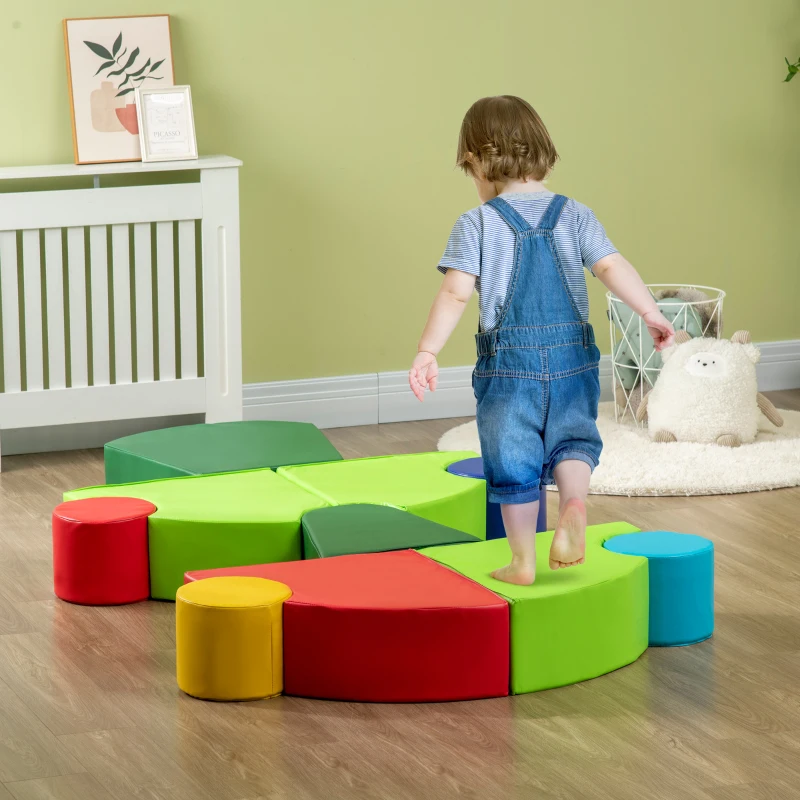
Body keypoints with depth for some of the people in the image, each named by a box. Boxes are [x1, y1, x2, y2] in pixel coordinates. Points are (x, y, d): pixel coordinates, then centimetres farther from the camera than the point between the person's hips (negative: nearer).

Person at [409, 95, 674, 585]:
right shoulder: (574, 215, 3)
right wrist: (652, 313, -3)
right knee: (572, 437, 18)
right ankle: (574, 504, -13)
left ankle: (522, 563, 16)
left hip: (509, 360, -2)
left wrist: (428, 352, -9)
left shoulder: (478, 223, -5)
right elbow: (612, 267, -7)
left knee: (513, 461, 9)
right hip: (573, 355, 2)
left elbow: (456, 293, -11)